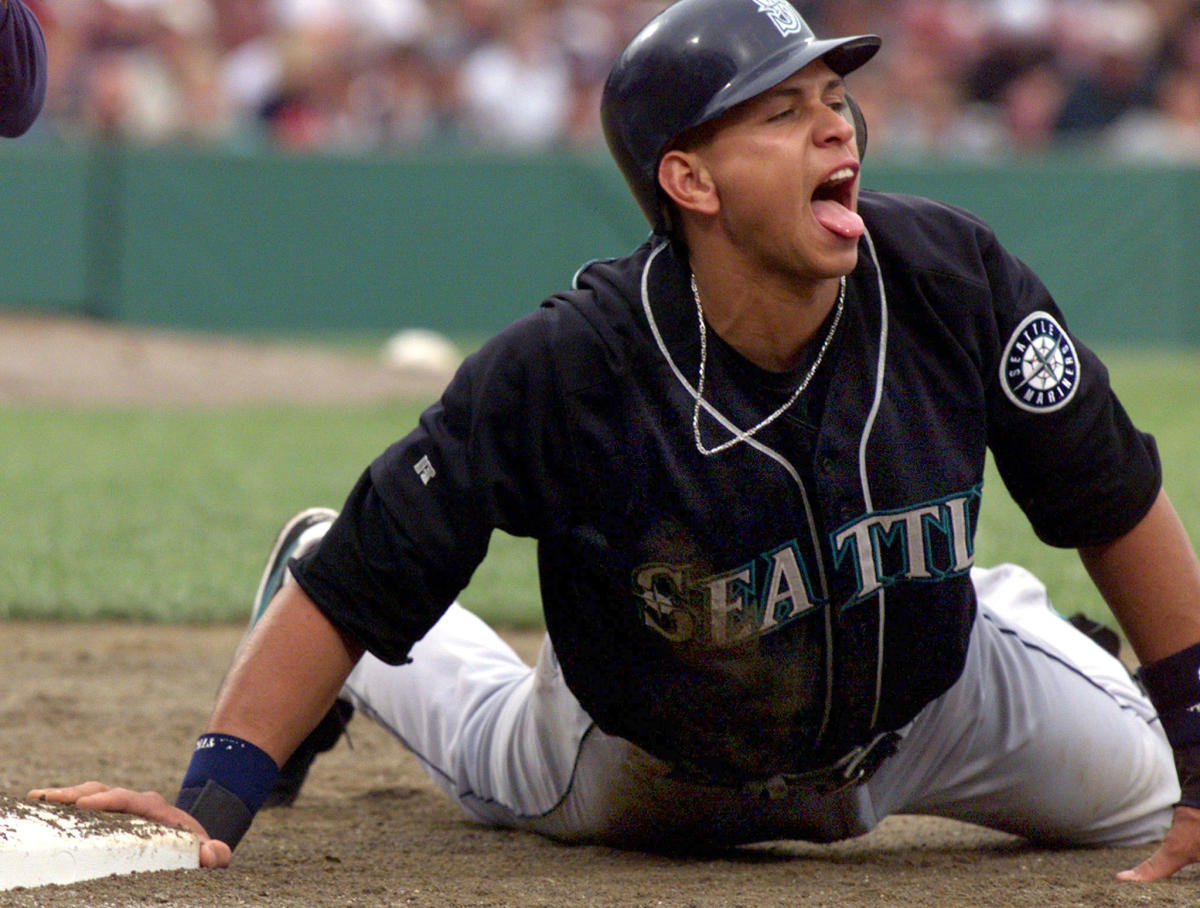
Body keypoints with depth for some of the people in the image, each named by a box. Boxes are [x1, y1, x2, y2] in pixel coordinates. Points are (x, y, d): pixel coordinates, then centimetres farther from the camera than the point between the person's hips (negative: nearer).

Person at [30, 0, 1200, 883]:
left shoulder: (951, 281, -29)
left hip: (929, 702, 2)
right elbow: (354, 589, -31)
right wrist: (214, 798, -40)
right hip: (644, 773, -2)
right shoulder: (565, 370, -37)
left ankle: (1000, 620, 37)